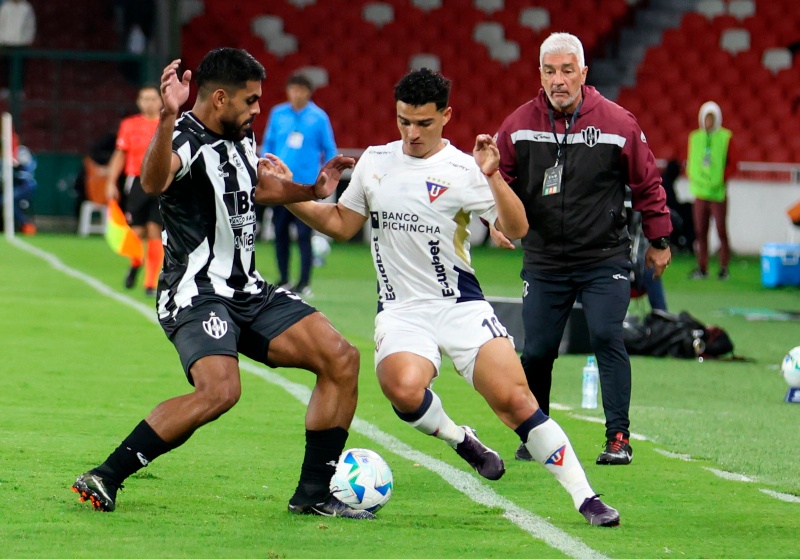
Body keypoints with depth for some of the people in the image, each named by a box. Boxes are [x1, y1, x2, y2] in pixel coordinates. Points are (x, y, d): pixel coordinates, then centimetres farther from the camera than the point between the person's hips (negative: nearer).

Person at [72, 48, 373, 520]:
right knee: (220, 390, -32)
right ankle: (104, 479, -20)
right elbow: (153, 183, -41)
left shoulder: (241, 137, 12)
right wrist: (168, 118, -56)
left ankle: (315, 493, 8)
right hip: (196, 294, -9)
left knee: (342, 359, 0)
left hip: (249, 292, 9)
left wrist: (313, 190, 26)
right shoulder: (187, 139, -16)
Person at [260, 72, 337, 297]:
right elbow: (268, 145, 13)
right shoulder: (277, 114, 6)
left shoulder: (319, 117, -1)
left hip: (306, 184, -3)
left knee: (304, 234, -5)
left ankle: (304, 283, 1)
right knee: (280, 232, 6)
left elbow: (329, 150, 5)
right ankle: (283, 280, 18)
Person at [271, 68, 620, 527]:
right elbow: (341, 225, 20)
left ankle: (585, 497, -8)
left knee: (516, 400, -15)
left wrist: (493, 177, -23)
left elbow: (516, 230, -10)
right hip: (401, 311, 2)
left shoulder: (461, 170, -4)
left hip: (461, 306, -2)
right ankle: (461, 441, 1)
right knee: (404, 390, -30)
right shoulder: (374, 161, 10)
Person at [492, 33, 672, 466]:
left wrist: (658, 241, 11)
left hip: (605, 258, -2)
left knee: (606, 338, -16)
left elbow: (647, 184, 5)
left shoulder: (617, 123, -6)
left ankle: (618, 437, -10)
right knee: (536, 351, 4)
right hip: (543, 262, 2)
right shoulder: (519, 125, -2)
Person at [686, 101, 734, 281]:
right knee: (700, 232, 4)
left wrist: (722, 179, -13)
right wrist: (692, 178, 3)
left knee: (721, 231, -3)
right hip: (700, 191, 4)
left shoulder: (725, 137, -2)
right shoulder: (695, 137, 11)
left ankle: (724, 269, 2)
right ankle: (702, 268, 10)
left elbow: (732, 163, -3)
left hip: (718, 191, -4)